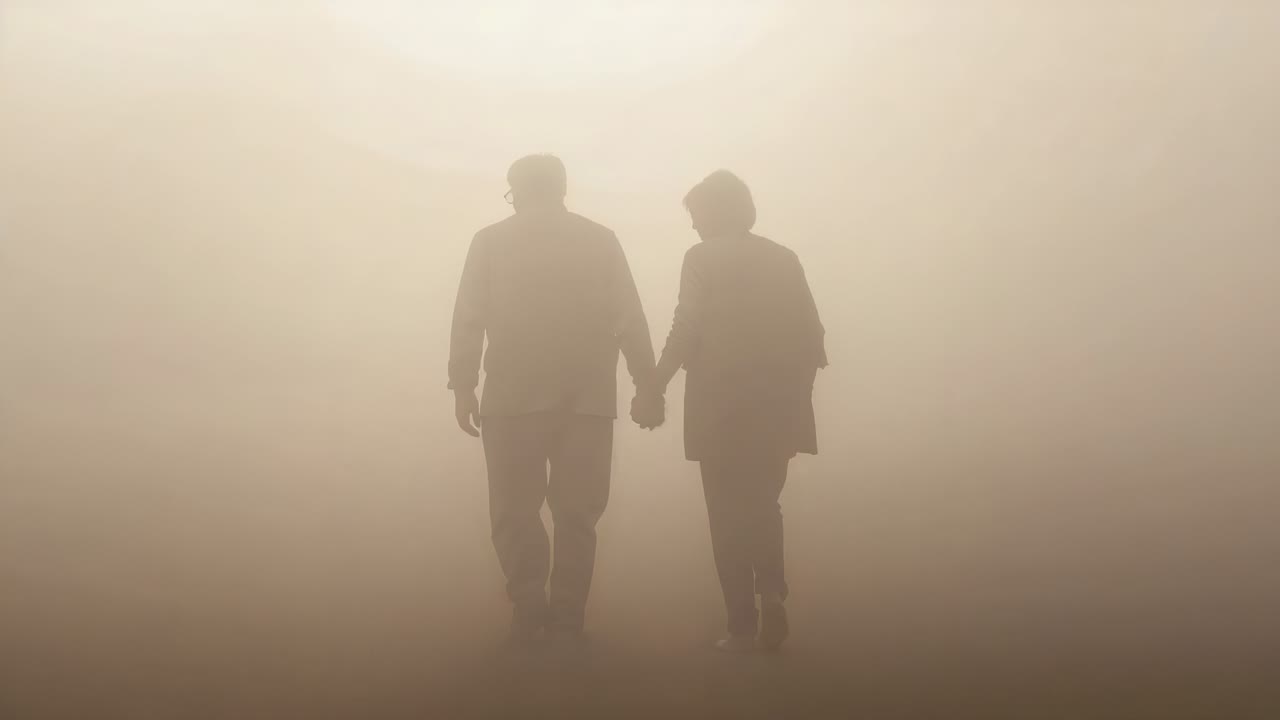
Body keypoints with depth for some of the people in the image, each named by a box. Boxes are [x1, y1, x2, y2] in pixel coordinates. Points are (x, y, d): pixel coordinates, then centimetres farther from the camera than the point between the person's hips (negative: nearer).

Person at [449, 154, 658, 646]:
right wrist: (648, 384, 6)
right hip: (589, 397, 1)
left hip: (513, 396, -1)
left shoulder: (490, 241, 4)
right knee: (576, 511, 8)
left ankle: (530, 608, -2)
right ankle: (566, 617, 8)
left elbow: (468, 320, -1)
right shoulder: (601, 240, 6)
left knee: (515, 510, 7)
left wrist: (462, 386, 2)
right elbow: (630, 320, 3)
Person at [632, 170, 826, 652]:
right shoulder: (784, 259, 9)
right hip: (776, 407, 4)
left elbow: (686, 332, -13)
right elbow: (811, 336, 5)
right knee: (762, 506, 18)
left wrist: (654, 389, -8)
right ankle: (771, 591, -3)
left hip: (722, 406, -4)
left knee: (729, 514, 5)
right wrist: (795, 392, 14)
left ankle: (743, 626, 3)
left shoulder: (703, 258, -4)